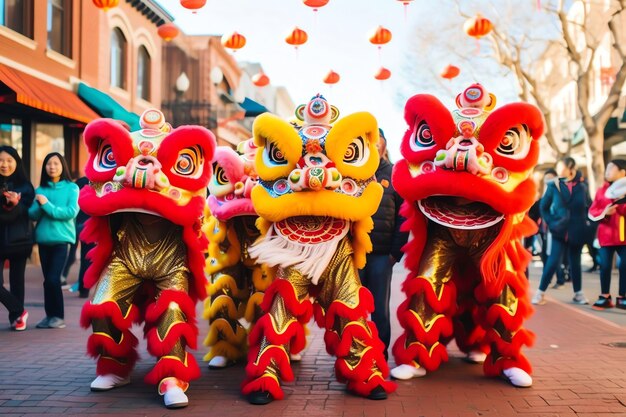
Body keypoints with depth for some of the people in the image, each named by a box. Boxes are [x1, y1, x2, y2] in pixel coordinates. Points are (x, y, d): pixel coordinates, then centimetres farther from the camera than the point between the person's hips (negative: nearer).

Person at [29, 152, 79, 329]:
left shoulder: (71, 188, 0)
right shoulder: (40, 189, 9)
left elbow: (71, 212, -12)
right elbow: (33, 215, 2)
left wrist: (48, 205, -12)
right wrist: (39, 205, -17)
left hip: (61, 239, -4)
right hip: (44, 239, 4)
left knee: (53, 278, -11)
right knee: (47, 279, 7)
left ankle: (58, 316, 1)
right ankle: (49, 315, 16)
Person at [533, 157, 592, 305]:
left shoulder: (582, 186, -1)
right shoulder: (554, 186, -4)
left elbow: (590, 206, 13)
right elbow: (543, 207, 5)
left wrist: (588, 222, 3)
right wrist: (550, 222, -3)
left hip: (577, 231, 2)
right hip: (559, 231, -2)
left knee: (575, 262, 12)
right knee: (553, 261, -9)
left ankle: (578, 294, 25)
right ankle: (540, 293, 1)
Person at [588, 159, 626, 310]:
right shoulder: (602, 190, 7)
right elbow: (591, 213, 4)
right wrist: (604, 212, -14)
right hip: (607, 234, 0)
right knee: (605, 266, -1)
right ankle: (605, 297, 10)